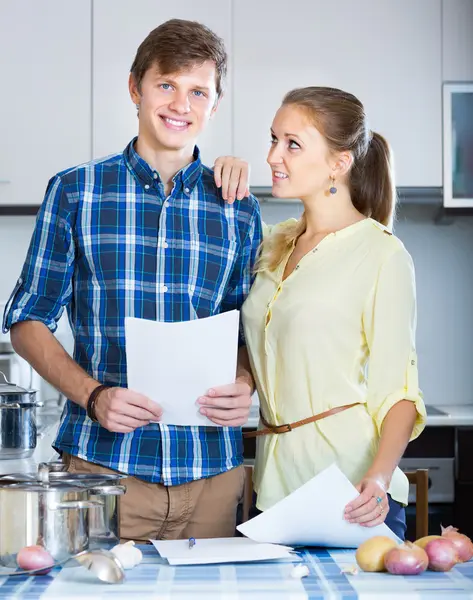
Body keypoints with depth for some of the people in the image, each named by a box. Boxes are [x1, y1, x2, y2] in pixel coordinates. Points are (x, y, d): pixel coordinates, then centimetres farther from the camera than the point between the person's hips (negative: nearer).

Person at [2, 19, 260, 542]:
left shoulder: (237, 209, 9)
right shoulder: (75, 191, 3)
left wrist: (244, 385, -7)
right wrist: (93, 395, -12)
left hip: (212, 469, 2)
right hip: (103, 462, -2)